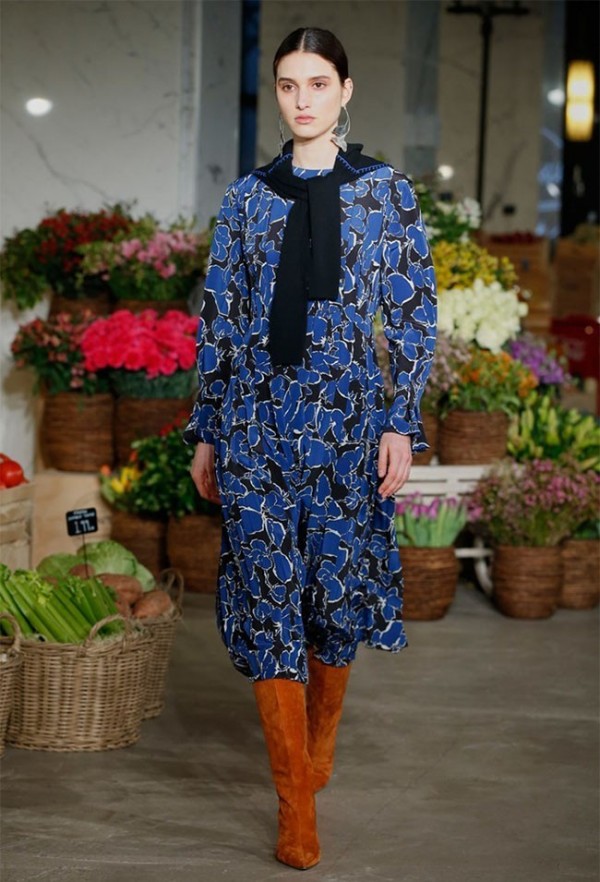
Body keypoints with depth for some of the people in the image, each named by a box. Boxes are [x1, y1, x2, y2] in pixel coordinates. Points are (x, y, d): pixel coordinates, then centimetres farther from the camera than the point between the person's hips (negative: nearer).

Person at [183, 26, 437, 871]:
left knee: (337, 584, 6)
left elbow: (414, 315, 1)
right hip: (257, 414, 1)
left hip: (346, 413, -1)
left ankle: (320, 741, 34)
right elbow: (218, 318, 10)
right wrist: (205, 432, 8)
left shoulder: (385, 190, 3)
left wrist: (402, 422, -6)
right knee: (266, 587, -5)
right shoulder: (248, 196, 7)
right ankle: (297, 802, -1)